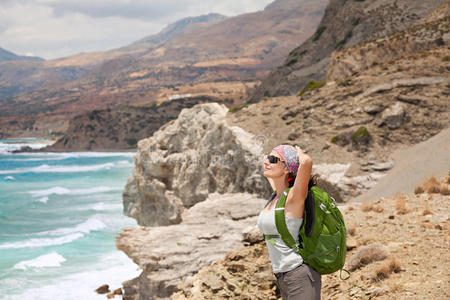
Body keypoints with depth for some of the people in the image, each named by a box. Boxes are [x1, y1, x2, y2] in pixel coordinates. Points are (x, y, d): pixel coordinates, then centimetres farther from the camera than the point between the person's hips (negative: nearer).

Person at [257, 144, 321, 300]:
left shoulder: (294, 197, -14)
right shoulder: (277, 195, 9)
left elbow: (306, 162, -31)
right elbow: (267, 163, 28)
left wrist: (299, 153, -14)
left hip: (300, 276, -9)